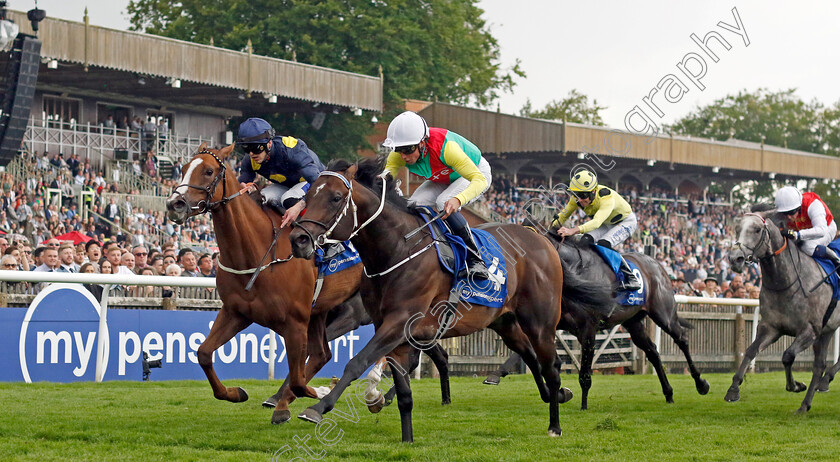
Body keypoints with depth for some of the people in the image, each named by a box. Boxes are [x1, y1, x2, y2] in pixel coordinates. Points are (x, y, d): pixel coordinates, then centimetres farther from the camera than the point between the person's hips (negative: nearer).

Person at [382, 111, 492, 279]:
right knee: (415, 204, -20)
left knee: (444, 203, -33)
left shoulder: (445, 147, -42)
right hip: (442, 180, 6)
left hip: (477, 172, -6)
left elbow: (480, 179, -44)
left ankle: (476, 261, -25)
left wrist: (458, 199, -63)